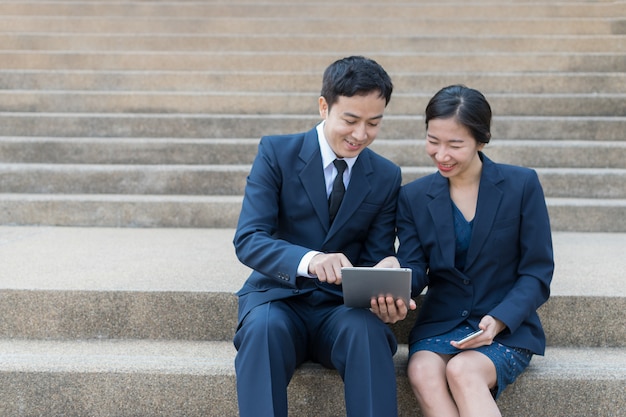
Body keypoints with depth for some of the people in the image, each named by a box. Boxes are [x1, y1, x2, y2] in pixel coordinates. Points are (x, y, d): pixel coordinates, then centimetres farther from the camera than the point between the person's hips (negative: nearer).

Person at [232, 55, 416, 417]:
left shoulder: (387, 177, 5)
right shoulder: (276, 153, -4)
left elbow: (375, 262, 5)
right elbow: (248, 240, -14)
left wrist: (386, 296, -21)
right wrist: (308, 259, -35)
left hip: (341, 307, 2)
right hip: (278, 298, -1)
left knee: (368, 328, -33)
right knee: (264, 327, -36)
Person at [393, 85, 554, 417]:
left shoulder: (522, 184, -2)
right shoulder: (413, 196, 7)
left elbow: (537, 272, -3)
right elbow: (414, 270, 0)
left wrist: (498, 321, -19)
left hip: (508, 328, -2)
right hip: (439, 323, 3)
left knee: (462, 372, -34)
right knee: (422, 373, -30)